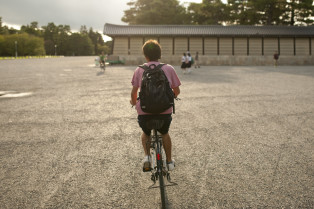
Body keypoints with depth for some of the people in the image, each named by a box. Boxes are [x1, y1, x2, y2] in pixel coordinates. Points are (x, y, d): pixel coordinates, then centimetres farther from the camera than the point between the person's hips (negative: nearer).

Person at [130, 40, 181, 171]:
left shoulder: (139, 70, 2)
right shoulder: (169, 68, 4)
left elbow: (134, 92, 1)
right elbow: (177, 91, 9)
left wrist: (134, 102, 23)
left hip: (144, 110, 0)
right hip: (165, 110, 1)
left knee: (145, 133, 31)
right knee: (165, 133, 31)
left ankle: (147, 156, 11)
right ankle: (169, 161, 35)